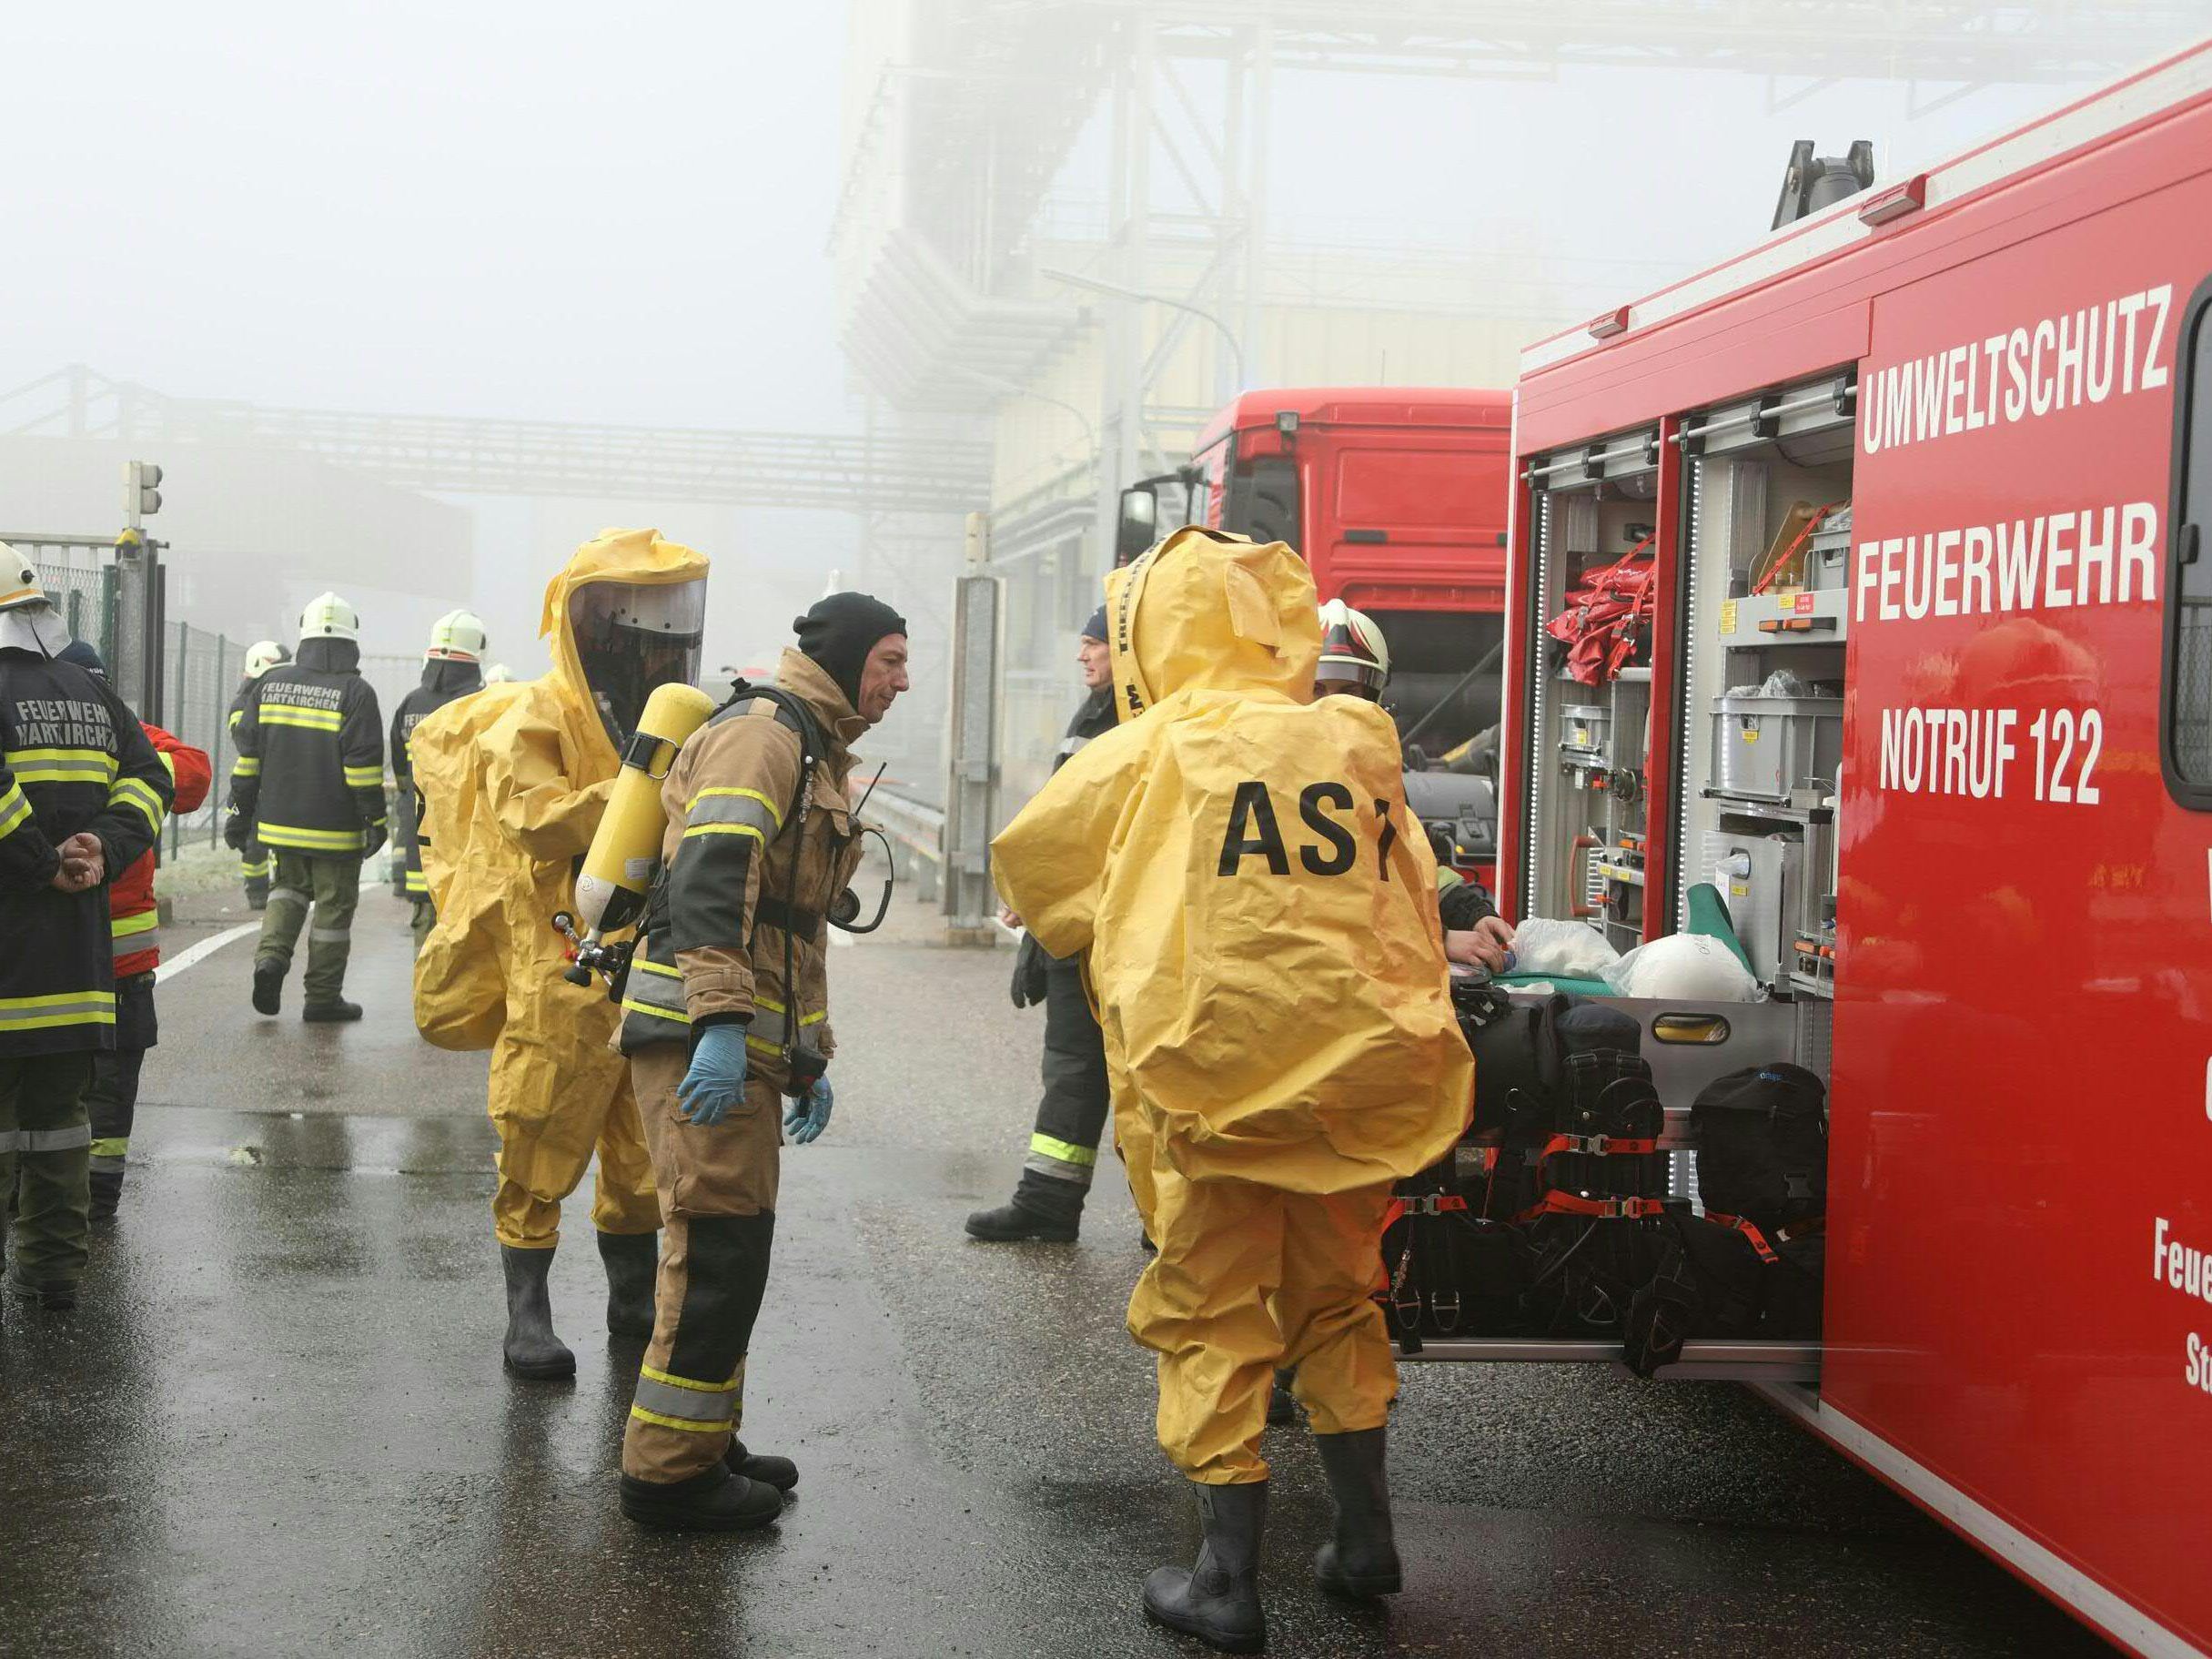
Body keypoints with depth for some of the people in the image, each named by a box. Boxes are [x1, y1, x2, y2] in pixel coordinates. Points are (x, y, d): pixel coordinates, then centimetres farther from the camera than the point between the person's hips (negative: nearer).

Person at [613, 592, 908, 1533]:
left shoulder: (816, 756, 24)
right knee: (723, 1249, -9)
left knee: (723, 1248, 16)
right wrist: (723, 1022, -33)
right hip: (699, 1033, -10)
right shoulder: (762, 733, -9)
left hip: (744, 1042, 10)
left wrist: (810, 1059, 29)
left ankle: (701, 1445, 26)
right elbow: (711, 874, -24)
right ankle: (668, 1473, -1)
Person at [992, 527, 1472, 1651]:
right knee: (1335, 1295, 20)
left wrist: (1105, 932, 26)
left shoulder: (1153, 753, -5)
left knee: (1212, 1316, 5)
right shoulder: (1357, 745, 4)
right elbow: (1413, 902, 16)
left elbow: (1030, 864, 8)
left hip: (1217, 1070, -4)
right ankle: (1364, 1537, 29)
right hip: (1354, 1072, 4)